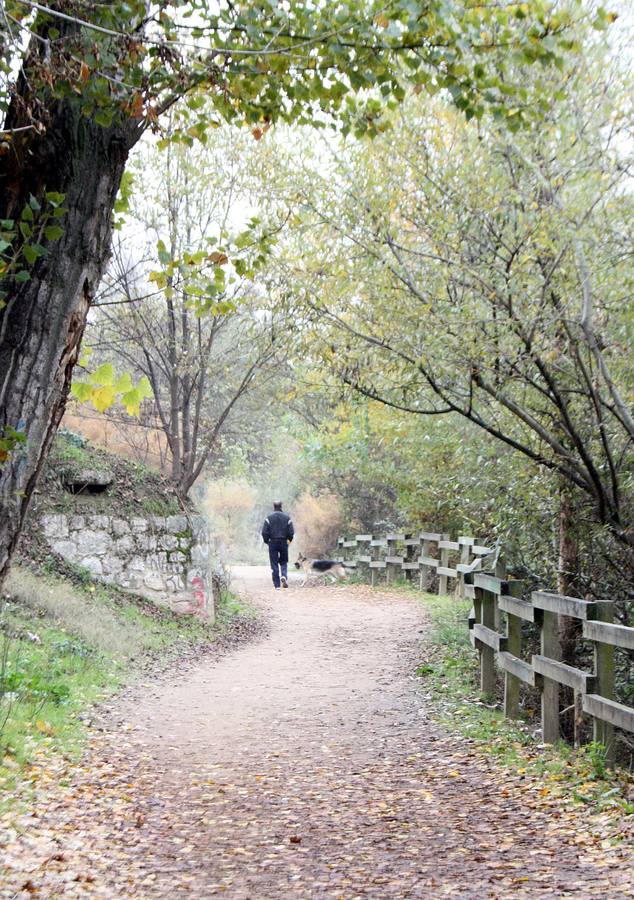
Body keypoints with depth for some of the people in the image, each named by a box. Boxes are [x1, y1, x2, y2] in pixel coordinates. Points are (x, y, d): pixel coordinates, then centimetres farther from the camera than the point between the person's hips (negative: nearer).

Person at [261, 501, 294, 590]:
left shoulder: (269, 518, -5)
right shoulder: (287, 517, 0)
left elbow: (264, 532, -8)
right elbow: (291, 532, -2)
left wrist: (266, 541, 8)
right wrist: (289, 540, 16)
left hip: (272, 543, -1)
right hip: (284, 543, 1)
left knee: (274, 564, 4)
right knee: (283, 562, 15)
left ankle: (277, 585, 1)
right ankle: (284, 576, -13)